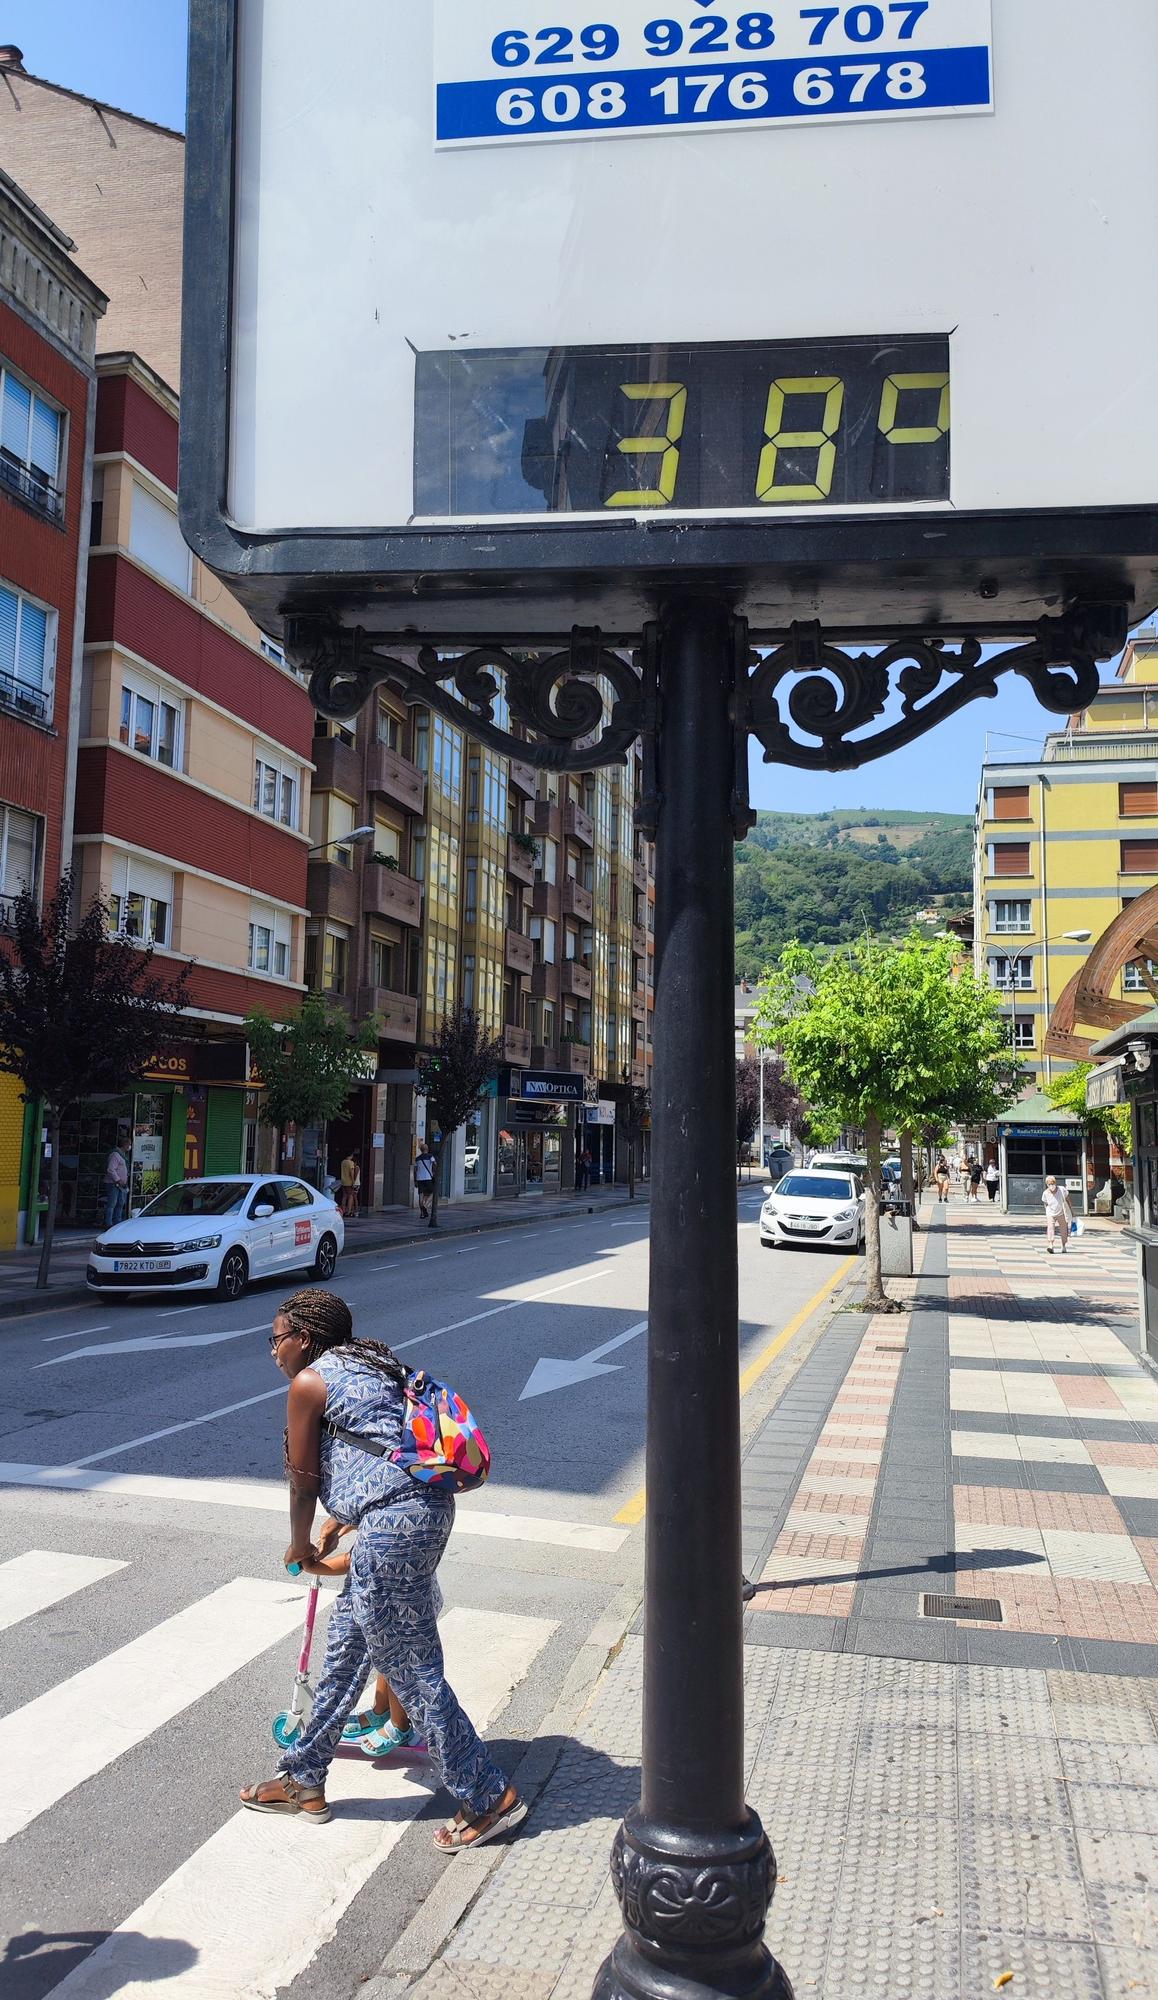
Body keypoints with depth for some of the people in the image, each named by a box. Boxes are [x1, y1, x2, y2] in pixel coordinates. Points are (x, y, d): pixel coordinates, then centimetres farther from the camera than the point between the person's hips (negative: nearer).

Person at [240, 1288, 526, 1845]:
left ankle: (489, 1798, 9)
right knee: (345, 1646, 19)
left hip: (393, 1524, -10)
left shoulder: (309, 1382, -4)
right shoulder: (368, 1368, 21)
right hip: (429, 1505, 10)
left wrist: (301, 1546, 20)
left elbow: (304, 1481, 3)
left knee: (410, 1668, 0)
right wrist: (336, 1526, 38)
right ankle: (304, 1780, 33)